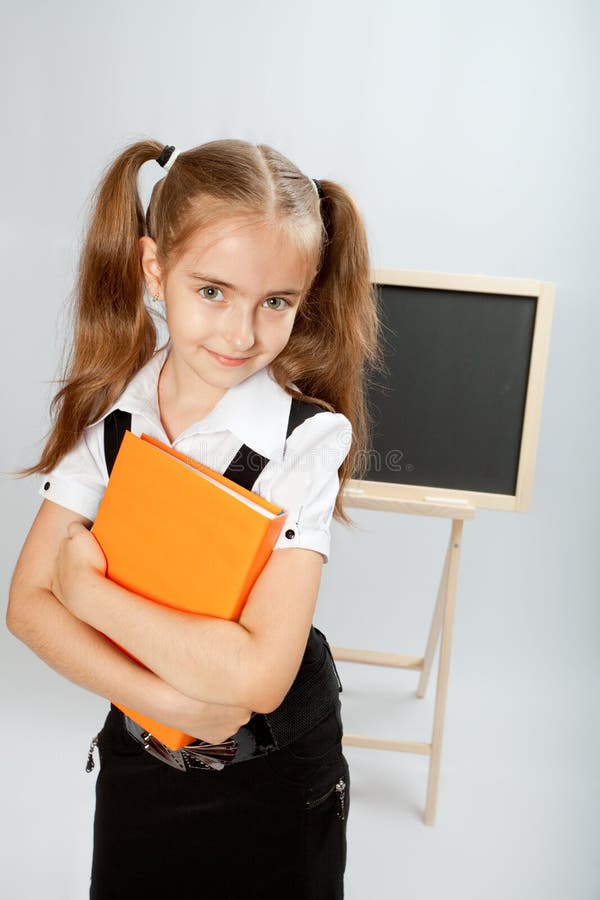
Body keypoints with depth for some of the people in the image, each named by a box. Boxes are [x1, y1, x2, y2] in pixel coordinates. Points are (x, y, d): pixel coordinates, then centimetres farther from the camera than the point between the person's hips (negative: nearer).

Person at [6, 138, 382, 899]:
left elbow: (258, 675, -30)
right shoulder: (107, 412, -12)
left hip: (277, 783, -3)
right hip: (135, 758, 3)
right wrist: (168, 700, -24)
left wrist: (87, 587, -23)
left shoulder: (308, 438, -24)